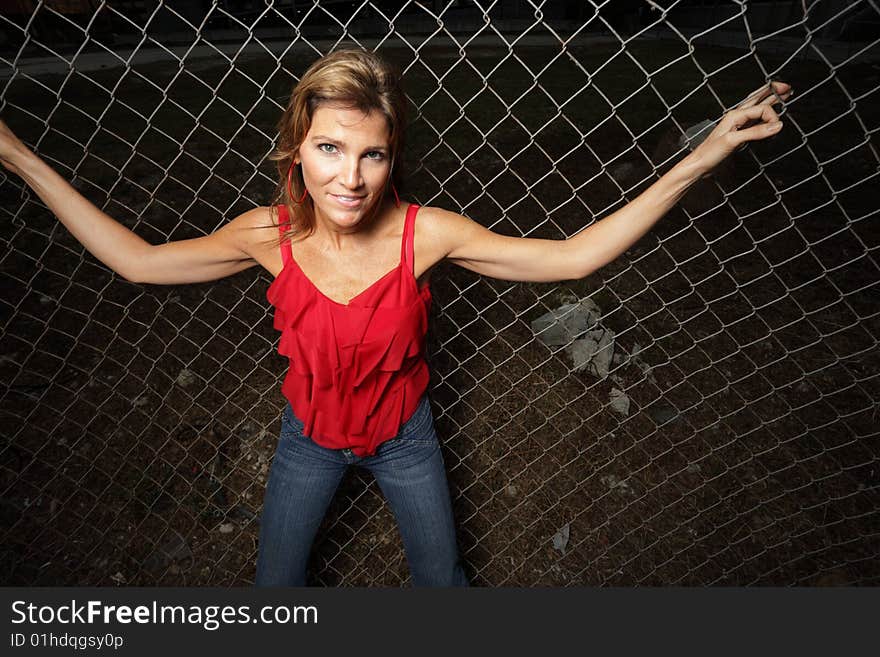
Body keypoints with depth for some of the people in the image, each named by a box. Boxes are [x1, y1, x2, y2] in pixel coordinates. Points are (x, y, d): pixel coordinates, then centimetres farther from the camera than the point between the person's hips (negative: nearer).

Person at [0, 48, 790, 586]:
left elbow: (573, 256, -24)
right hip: (309, 433, 2)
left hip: (404, 433, -1)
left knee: (442, 577, 21)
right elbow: (138, 260, -7)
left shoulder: (426, 232, -28)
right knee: (274, 582, 25)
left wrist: (699, 160, -26)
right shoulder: (271, 234, -22)